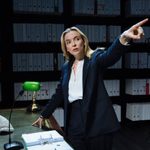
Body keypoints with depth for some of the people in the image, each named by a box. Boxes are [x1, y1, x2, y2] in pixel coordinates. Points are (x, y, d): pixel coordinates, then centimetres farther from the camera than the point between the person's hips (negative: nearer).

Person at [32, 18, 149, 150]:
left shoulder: (95, 58, -3)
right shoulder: (66, 67, 12)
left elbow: (110, 55, -25)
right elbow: (59, 94, 19)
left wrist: (124, 38, -47)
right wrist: (43, 115, 21)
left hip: (97, 122, -4)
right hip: (75, 124, 5)